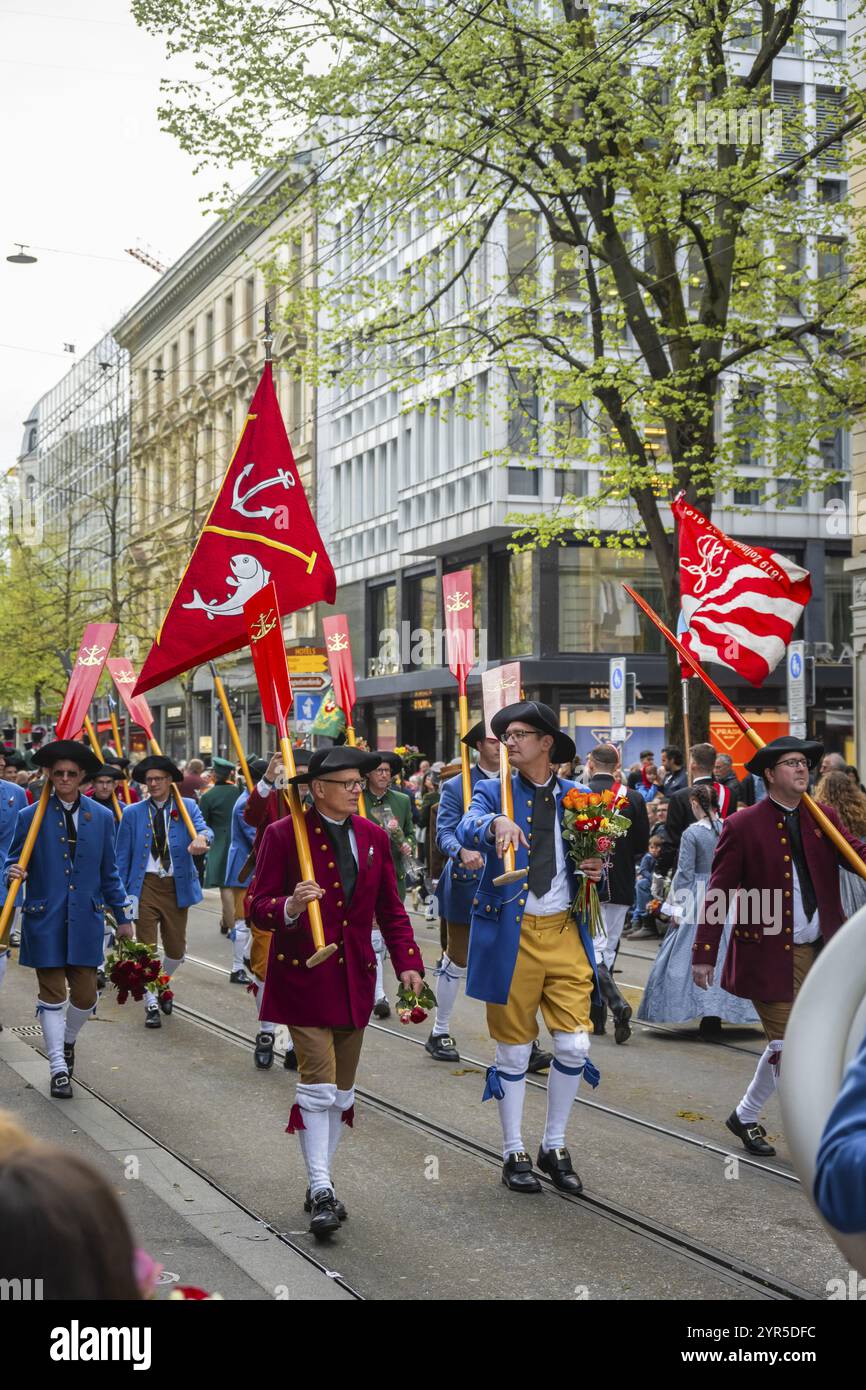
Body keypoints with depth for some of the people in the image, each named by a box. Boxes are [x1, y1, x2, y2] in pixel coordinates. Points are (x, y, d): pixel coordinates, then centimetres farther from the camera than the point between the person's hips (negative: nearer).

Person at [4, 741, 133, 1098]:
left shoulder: (102, 817, 7)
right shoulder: (30, 817, 0)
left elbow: (109, 873, 13)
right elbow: (14, 863, 5)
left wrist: (122, 917, 13)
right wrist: (14, 873, -19)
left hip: (86, 920, 2)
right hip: (45, 921, -2)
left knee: (85, 994, 4)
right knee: (52, 994, 0)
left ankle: (67, 1042, 34)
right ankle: (58, 1068, 8)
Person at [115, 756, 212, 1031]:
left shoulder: (186, 807, 3)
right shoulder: (132, 813, 4)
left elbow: (203, 828, -16)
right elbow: (122, 856, 5)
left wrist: (201, 838, -41)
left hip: (177, 885, 1)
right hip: (145, 885, -1)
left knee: (176, 948, 9)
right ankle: (151, 1004, 9)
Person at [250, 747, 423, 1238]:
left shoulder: (374, 836, 7)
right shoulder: (284, 835, -8)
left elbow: (391, 908, 11)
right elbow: (260, 907, -8)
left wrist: (408, 961, -1)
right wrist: (291, 907, -30)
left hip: (355, 976, 5)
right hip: (304, 975, -5)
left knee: (342, 1088, 11)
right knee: (318, 1082, -12)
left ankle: (320, 1184, 23)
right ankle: (321, 1191, -8)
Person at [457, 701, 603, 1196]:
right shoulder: (493, 792, 1)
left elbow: (590, 856, 19)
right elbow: (468, 830, -20)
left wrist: (596, 870, -5)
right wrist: (497, 823, -42)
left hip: (565, 932, 2)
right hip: (511, 933, -2)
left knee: (575, 1044, 0)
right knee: (513, 1048, 5)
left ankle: (555, 1147, 19)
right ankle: (515, 1154, 19)